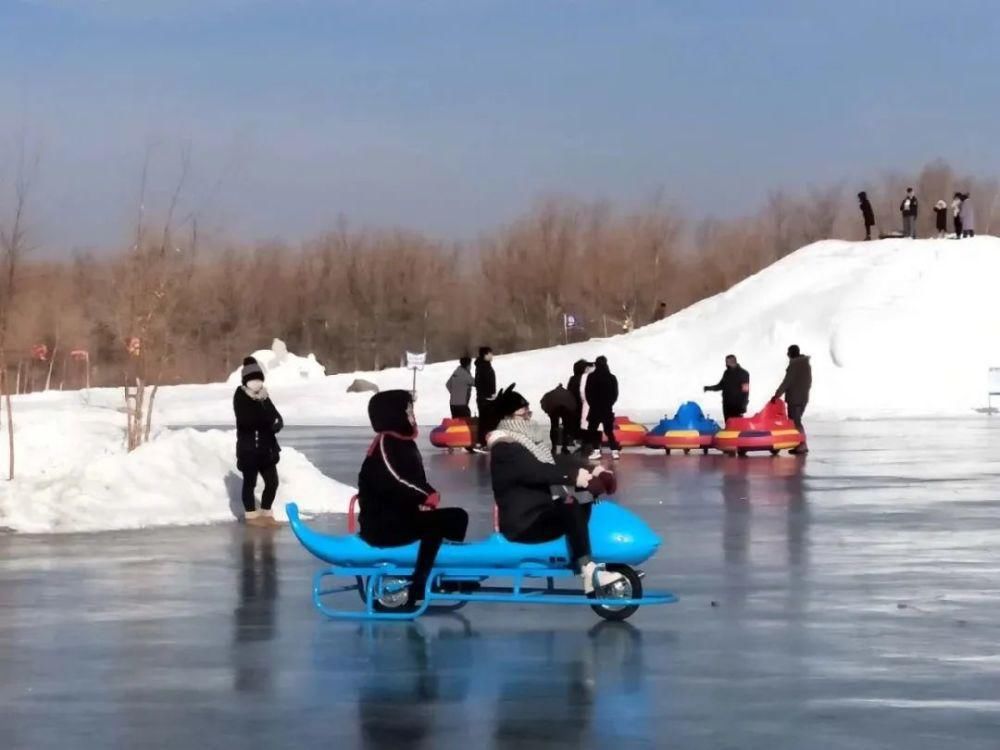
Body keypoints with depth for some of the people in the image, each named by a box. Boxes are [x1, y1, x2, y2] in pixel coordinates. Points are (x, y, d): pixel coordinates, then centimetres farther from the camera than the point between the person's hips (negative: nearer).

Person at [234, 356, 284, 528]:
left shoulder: (263, 397, 10)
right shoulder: (240, 398, -10)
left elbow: (276, 418, 5)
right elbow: (247, 419, -24)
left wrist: (277, 424, -17)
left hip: (266, 448, 6)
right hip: (248, 448, -6)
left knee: (272, 481, 6)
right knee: (250, 482, 3)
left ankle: (266, 513, 21)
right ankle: (251, 514, 15)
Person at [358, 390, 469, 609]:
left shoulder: (405, 443, 15)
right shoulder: (384, 445, -14)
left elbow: (416, 482, 14)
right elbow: (394, 482, -26)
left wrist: (428, 496, -8)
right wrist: (426, 497, -17)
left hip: (401, 515, 10)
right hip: (382, 524, -10)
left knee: (457, 516, 6)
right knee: (434, 524, -29)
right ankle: (415, 589, -32)